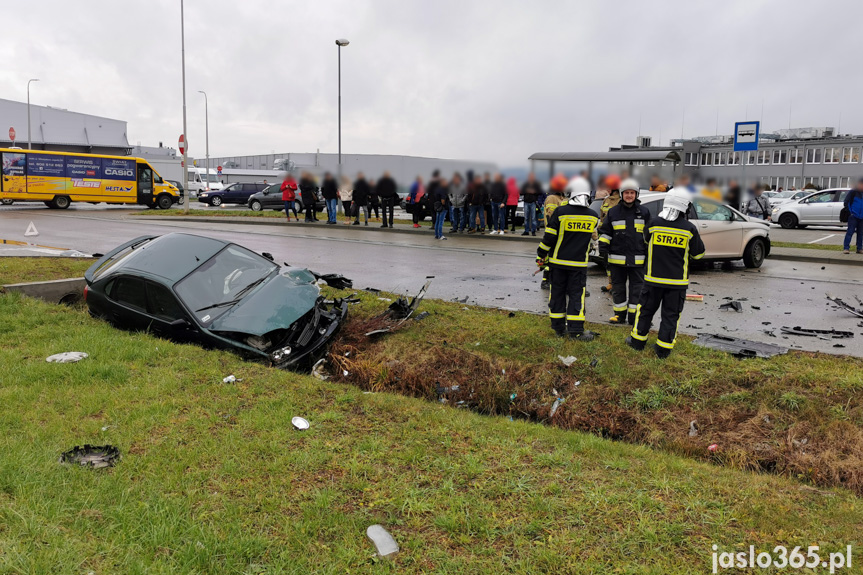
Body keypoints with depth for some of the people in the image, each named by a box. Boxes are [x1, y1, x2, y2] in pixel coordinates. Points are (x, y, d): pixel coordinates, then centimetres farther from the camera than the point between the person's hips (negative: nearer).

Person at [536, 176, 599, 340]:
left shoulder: (560, 212, -13)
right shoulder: (593, 216, -5)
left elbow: (549, 238, -10)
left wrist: (541, 256, 1)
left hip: (558, 262, 0)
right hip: (579, 263, 0)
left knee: (557, 294, 11)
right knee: (577, 295, 6)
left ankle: (559, 327, 18)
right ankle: (575, 330, 4)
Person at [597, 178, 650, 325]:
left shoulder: (644, 212, 6)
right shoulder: (613, 212, 6)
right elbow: (605, 231, 11)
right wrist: (603, 246, -2)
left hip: (637, 259, -1)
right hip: (617, 258, 1)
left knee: (637, 288, 4)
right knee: (618, 287, 8)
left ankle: (634, 316, 12)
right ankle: (620, 314, 20)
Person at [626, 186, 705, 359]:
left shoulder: (654, 223, -8)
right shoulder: (689, 229, -10)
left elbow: (647, 239, 13)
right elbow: (698, 254, 2)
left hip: (654, 279, 1)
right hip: (677, 281, -1)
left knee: (646, 309, 15)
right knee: (671, 315, 8)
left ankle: (638, 340, 26)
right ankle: (663, 349, 12)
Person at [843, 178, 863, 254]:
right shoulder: (853, 192, -4)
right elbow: (846, 202, -8)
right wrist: (850, 212, -12)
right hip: (853, 216, -6)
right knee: (850, 231, -10)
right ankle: (846, 248, -10)